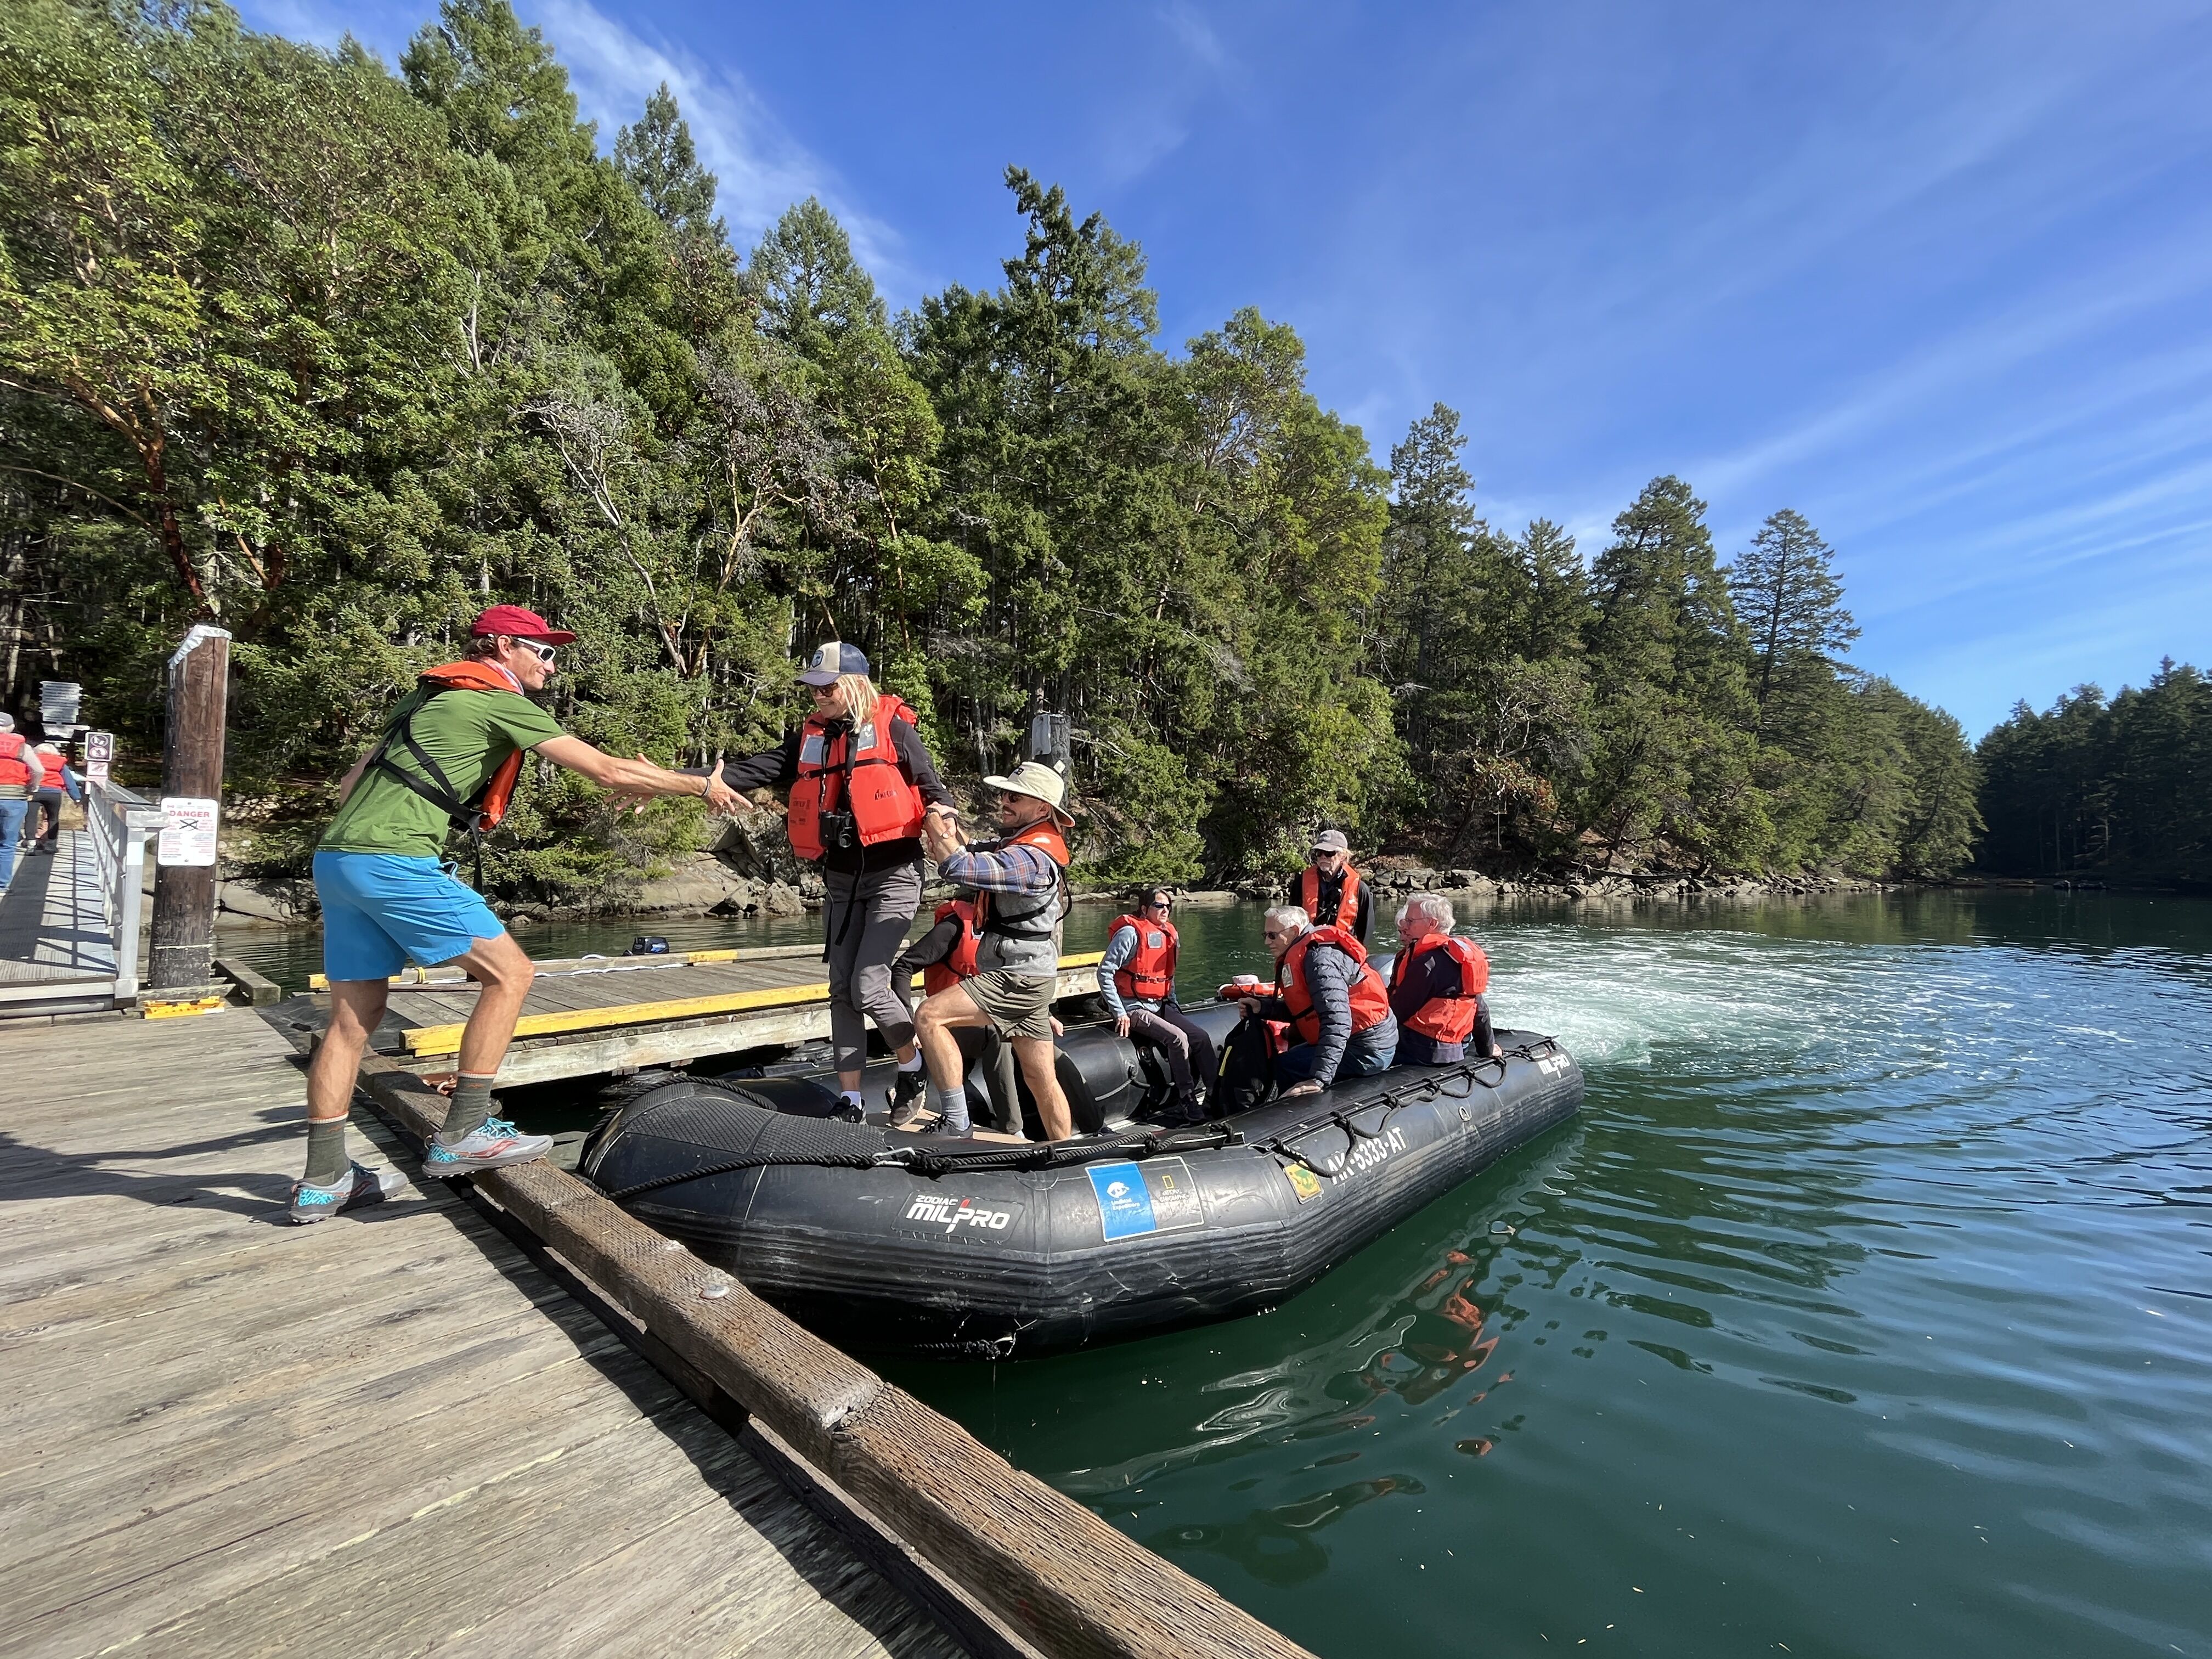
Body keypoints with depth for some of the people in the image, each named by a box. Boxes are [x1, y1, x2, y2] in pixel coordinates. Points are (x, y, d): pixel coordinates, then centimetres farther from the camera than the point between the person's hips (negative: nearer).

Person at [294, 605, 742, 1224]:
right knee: (508, 972, -2)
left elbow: (353, 779, 24)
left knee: (353, 1019, 12)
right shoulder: (501, 702, -4)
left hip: (336, 860, 9)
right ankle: (462, 1134, 1)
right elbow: (611, 772, -7)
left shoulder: (428, 698, 23)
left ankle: (323, 1180, 19)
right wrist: (702, 785, 2)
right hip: (395, 863, -9)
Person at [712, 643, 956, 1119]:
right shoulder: (811, 737, 10)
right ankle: (851, 1100, 17)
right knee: (842, 990, 6)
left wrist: (940, 812, -27)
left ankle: (913, 1066, 17)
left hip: (893, 875, -6)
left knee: (868, 987, -10)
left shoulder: (891, 726, -5)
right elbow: (754, 771, 4)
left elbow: (932, 786, -4)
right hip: (841, 879, 6)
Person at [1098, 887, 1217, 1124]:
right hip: (1134, 1009, -8)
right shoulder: (1131, 933, -14)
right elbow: (1105, 972, -17)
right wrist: (1119, 1013, -19)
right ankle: (1188, 1103, -12)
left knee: (1200, 1038, -7)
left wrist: (1174, 1005, 14)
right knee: (1178, 1038, -24)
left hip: (1159, 1006, 8)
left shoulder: (1170, 935, 11)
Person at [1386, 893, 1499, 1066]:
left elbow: (1398, 1011, -15)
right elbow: (1480, 1008, 20)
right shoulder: (1460, 956, 12)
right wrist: (1488, 1049, 30)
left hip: (1423, 1051, -9)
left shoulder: (1428, 962, -16)